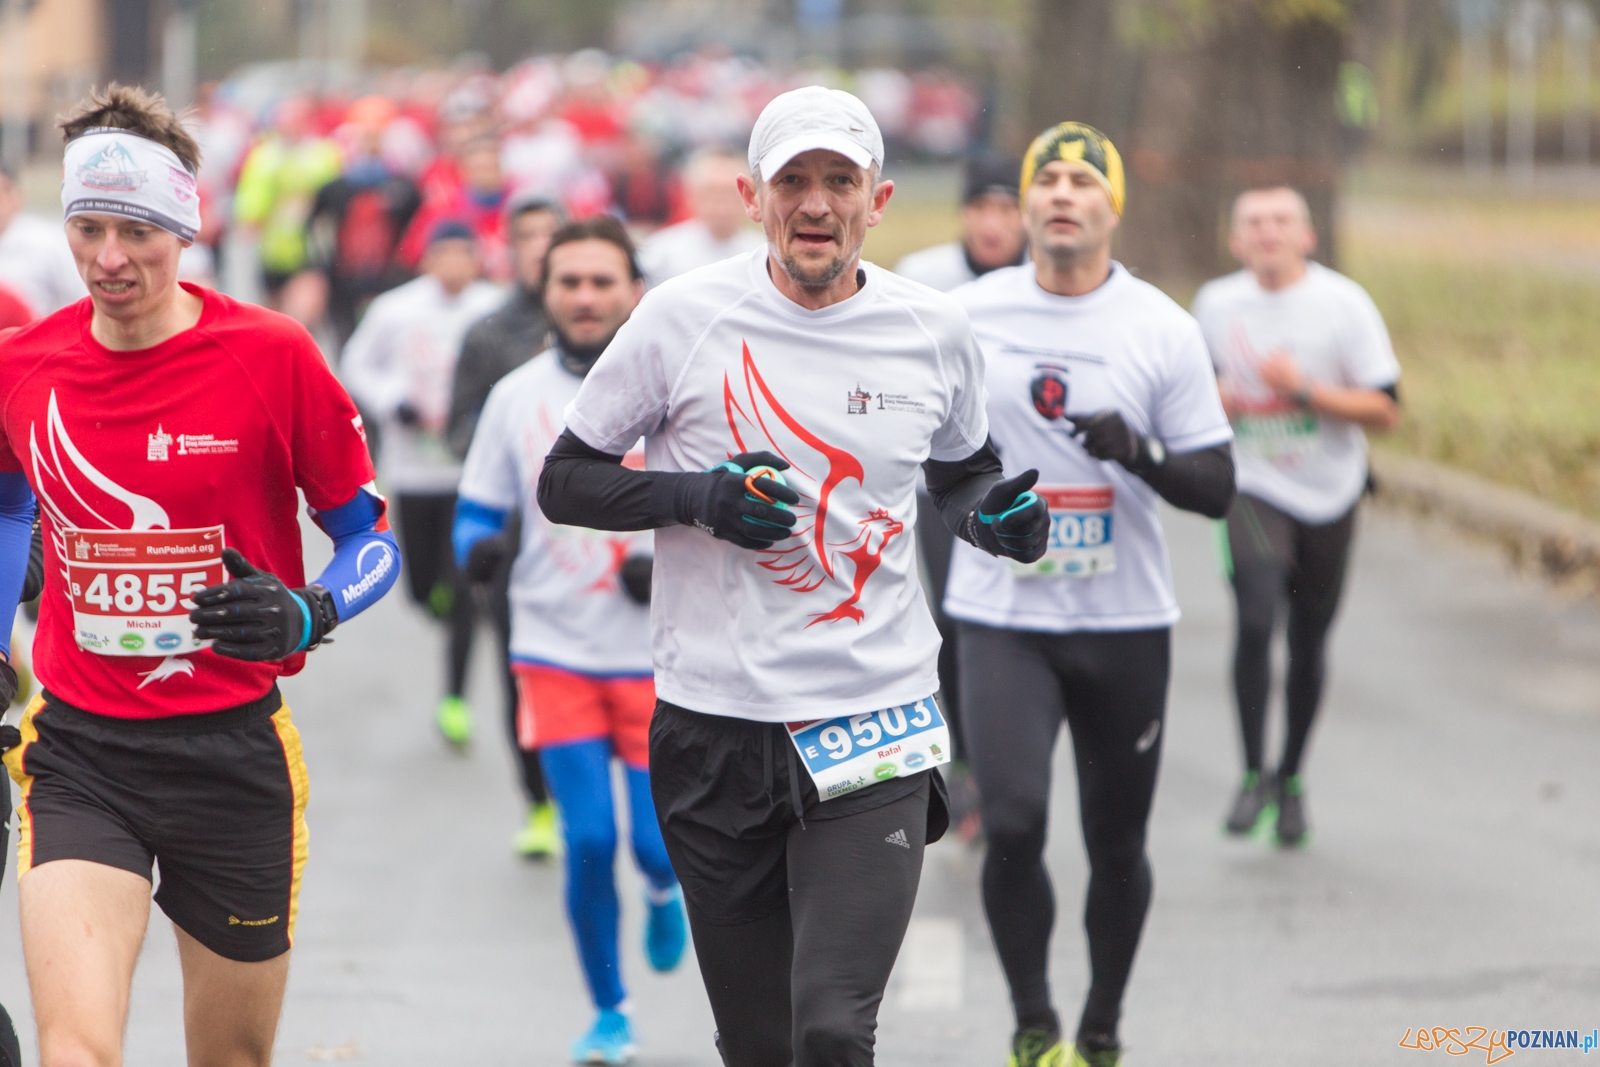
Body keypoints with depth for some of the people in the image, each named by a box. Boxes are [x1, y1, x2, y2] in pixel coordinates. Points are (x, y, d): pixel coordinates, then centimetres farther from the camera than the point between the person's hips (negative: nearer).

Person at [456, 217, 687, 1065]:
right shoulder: (516, 397, 3)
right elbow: (477, 512, 9)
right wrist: (477, 549, -14)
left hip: (660, 654, -1)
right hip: (556, 651, 1)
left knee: (658, 840, -5)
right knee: (589, 841, -7)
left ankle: (662, 891, 34)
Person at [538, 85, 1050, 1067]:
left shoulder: (935, 331, 4)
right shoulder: (685, 317, -3)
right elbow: (564, 481, 4)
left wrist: (993, 516, -1)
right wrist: (697, 496, -14)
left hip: (876, 723, 0)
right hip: (715, 722, 0)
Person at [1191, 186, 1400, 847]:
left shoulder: (1343, 303, -9)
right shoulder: (1214, 304, 0)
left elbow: (1385, 410, -10)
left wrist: (1305, 390, -22)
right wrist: (1213, 399, -4)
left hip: (1328, 494, 0)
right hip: (1253, 488, 0)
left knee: (1309, 639, 9)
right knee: (1256, 617, -22)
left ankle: (1291, 778, 30)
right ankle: (1254, 774, -10)